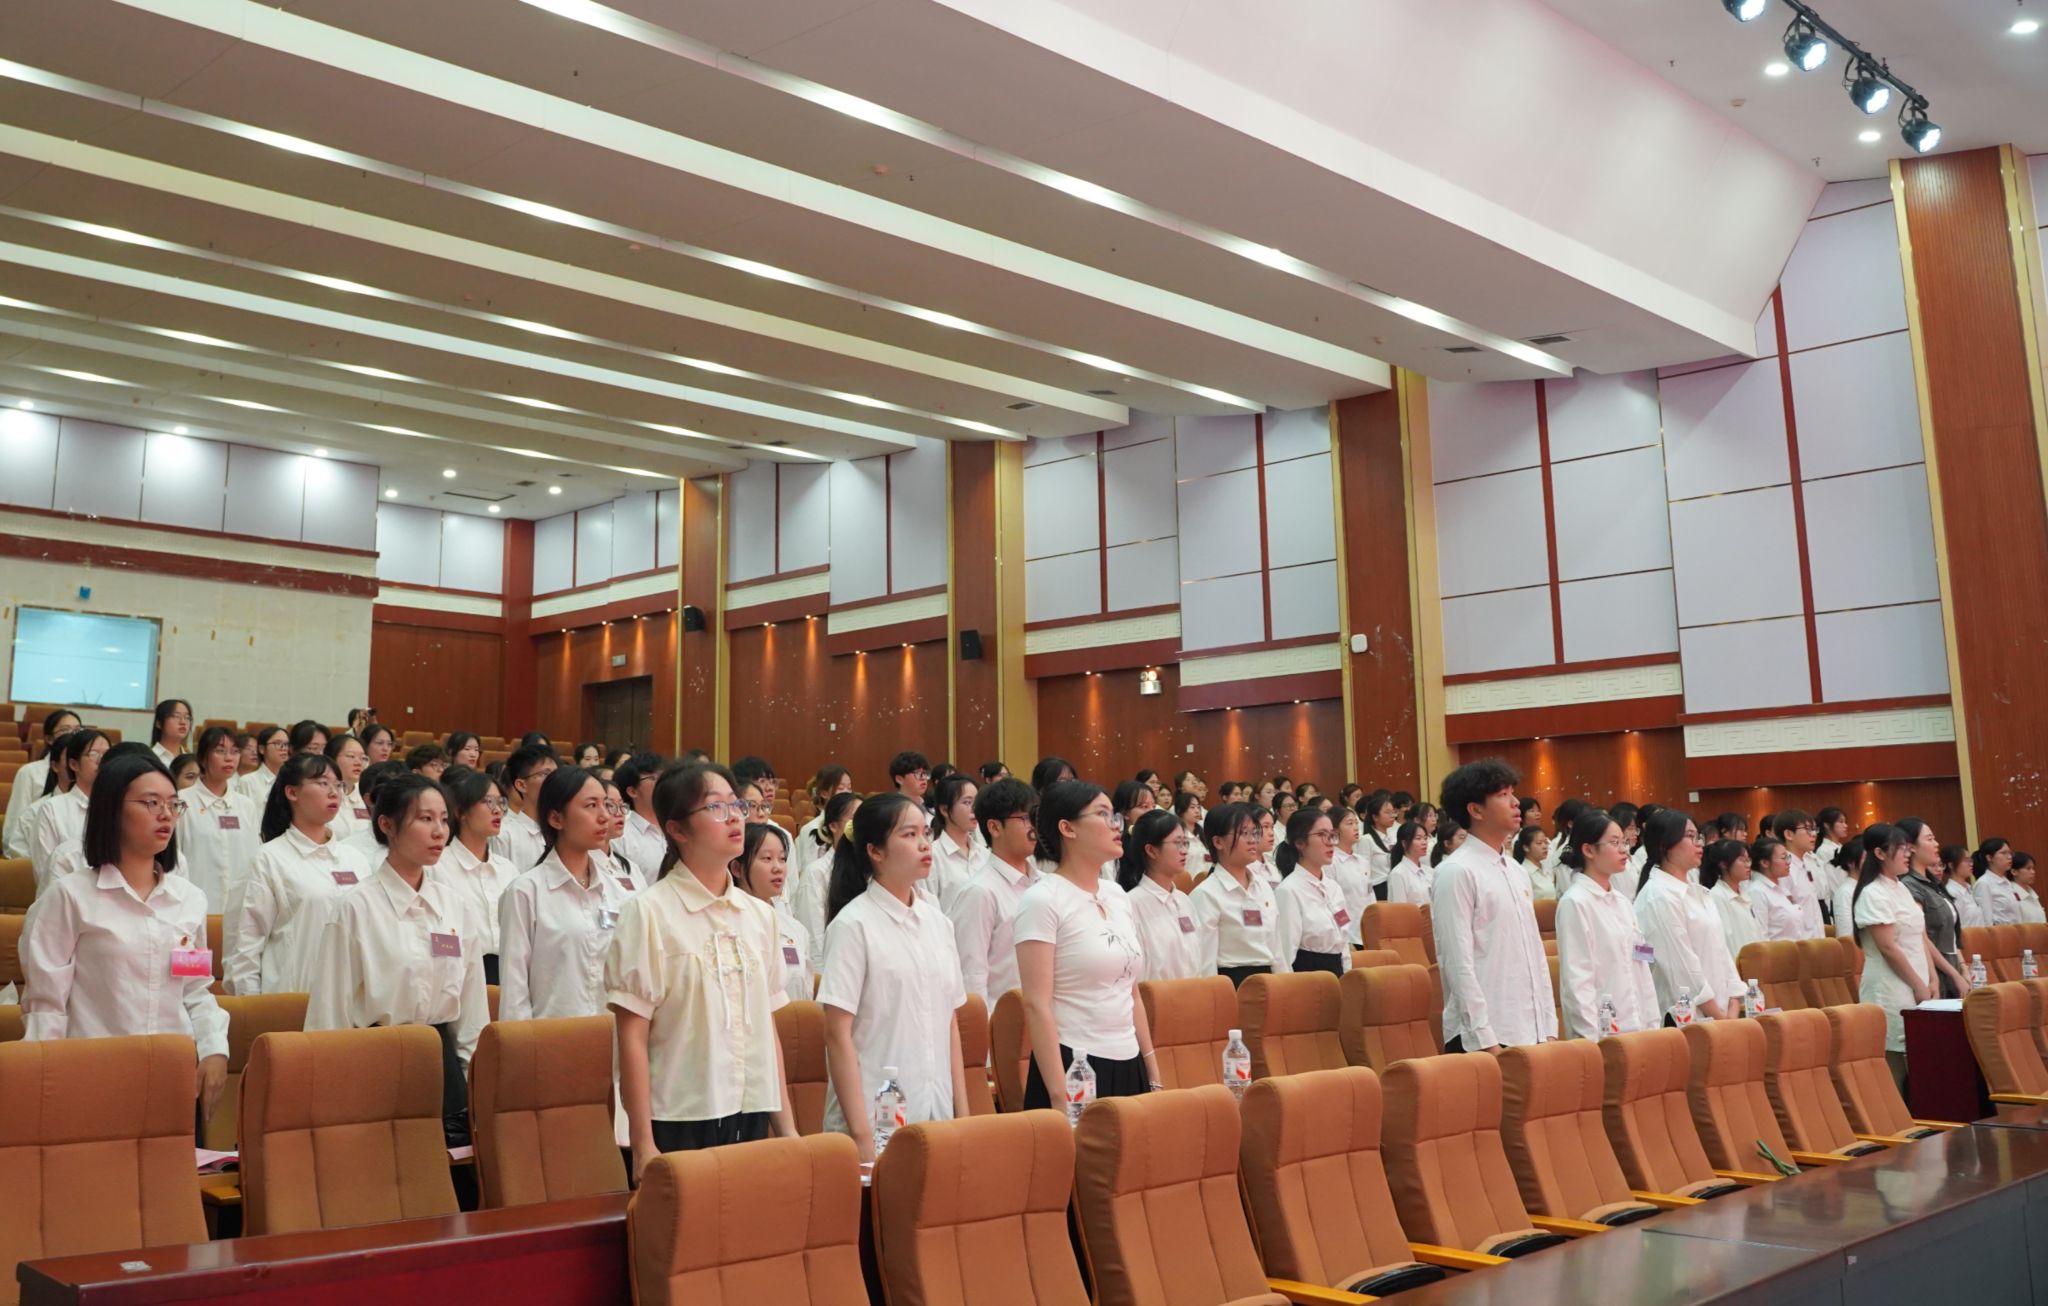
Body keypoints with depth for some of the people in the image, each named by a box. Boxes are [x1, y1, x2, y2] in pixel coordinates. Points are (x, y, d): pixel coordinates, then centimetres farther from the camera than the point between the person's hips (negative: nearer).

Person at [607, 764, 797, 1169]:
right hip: (680, 1123, -5)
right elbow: (632, 1037, -8)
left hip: (752, 1118, 5)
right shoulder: (648, 913, -8)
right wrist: (643, 1145, -10)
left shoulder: (760, 915, 8)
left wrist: (787, 1127, 11)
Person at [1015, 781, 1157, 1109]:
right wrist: (1060, 1096, -20)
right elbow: (1037, 1006, -15)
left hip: (1129, 1068, 7)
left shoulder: (1117, 896, 10)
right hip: (1074, 1068, -6)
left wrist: (1153, 1076, 13)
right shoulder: (1042, 900, -10)